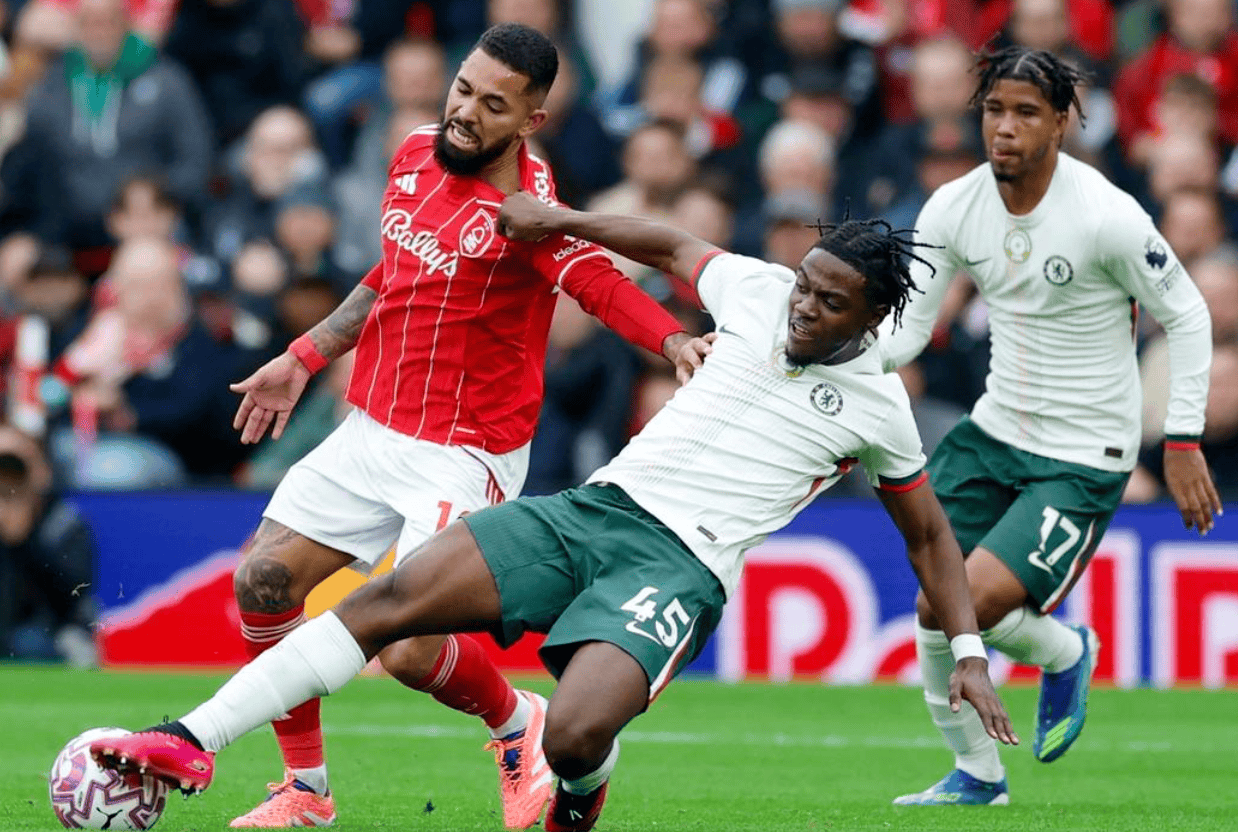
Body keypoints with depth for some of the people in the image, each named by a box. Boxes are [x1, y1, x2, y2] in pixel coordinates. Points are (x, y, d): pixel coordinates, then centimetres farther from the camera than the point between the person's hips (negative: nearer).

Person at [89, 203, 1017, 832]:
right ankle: (192, 742, -15)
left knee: (573, 739, -30)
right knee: (389, 600, -14)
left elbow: (929, 534, 15)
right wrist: (561, 219, 21)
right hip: (594, 507, 4)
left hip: (680, 566, -4)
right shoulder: (759, 289, 9)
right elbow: (672, 245, 29)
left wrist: (969, 653, 10)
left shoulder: (877, 407, 3)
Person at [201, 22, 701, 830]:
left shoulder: (524, 202, -20)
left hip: (464, 456, -7)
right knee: (264, 581, 0)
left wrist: (674, 341, -56)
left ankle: (520, 724, 16)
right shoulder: (417, 156, 3)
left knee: (410, 652, -17)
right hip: (371, 432, 7)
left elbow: (601, 281, -37)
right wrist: (303, 358, 23)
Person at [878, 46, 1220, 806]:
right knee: (934, 609, 3)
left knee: (973, 605, -18)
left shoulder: (1109, 217, -20)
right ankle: (976, 774, 25)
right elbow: (906, 328, -2)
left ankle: (1065, 652, 16)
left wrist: (1184, 439, -11)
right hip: (995, 431, 6)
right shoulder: (953, 209, -5)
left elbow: (1186, 315, -9)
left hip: (1084, 459, -6)